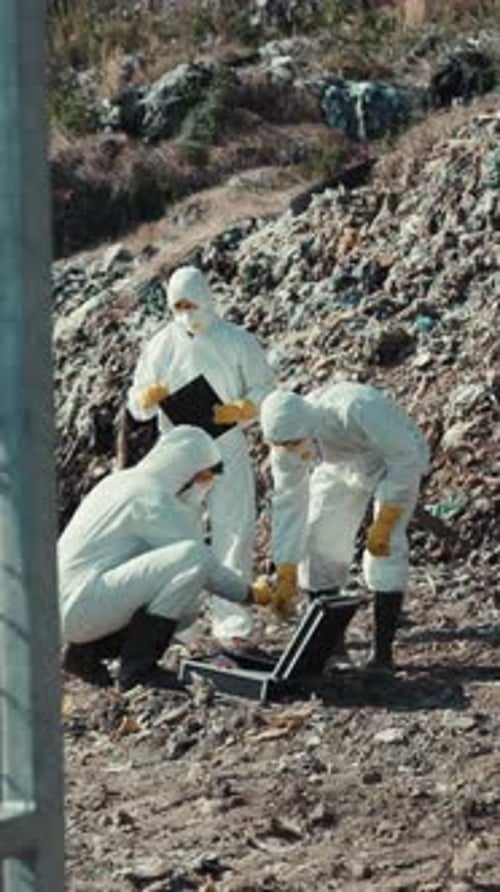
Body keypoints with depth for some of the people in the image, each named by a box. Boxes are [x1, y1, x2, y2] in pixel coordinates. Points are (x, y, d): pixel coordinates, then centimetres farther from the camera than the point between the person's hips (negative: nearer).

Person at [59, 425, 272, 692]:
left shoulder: (124, 481, 18)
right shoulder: (150, 498, -13)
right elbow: (203, 559, -10)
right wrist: (251, 595, 1)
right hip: (79, 605, -11)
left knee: (187, 605, 21)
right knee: (192, 558, -22)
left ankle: (86, 652, 13)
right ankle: (137, 668, -16)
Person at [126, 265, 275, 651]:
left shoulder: (238, 342, -1)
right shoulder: (162, 345, 5)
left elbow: (265, 390, 1)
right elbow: (137, 405, 9)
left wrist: (238, 411, -19)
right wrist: (149, 396, -16)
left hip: (226, 449, -2)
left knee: (233, 531, -4)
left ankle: (231, 621, 2)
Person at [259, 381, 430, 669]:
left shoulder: (357, 411, -44)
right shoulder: (286, 446, -25)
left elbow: (407, 458, -34)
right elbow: (287, 506, -18)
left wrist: (383, 524, -33)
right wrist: (286, 578, -17)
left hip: (397, 460, -5)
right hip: (343, 467, 5)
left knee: (386, 548, -20)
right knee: (318, 542, -4)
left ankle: (383, 651, -15)